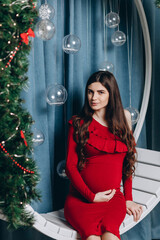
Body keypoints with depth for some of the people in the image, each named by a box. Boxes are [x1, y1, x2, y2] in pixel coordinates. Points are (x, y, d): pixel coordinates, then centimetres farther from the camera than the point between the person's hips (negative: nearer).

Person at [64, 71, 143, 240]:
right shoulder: (79, 123, 4)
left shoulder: (123, 117, 12)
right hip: (81, 199, -1)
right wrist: (91, 196, -8)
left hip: (113, 198, 2)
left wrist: (128, 199, 12)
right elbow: (70, 166, 1)